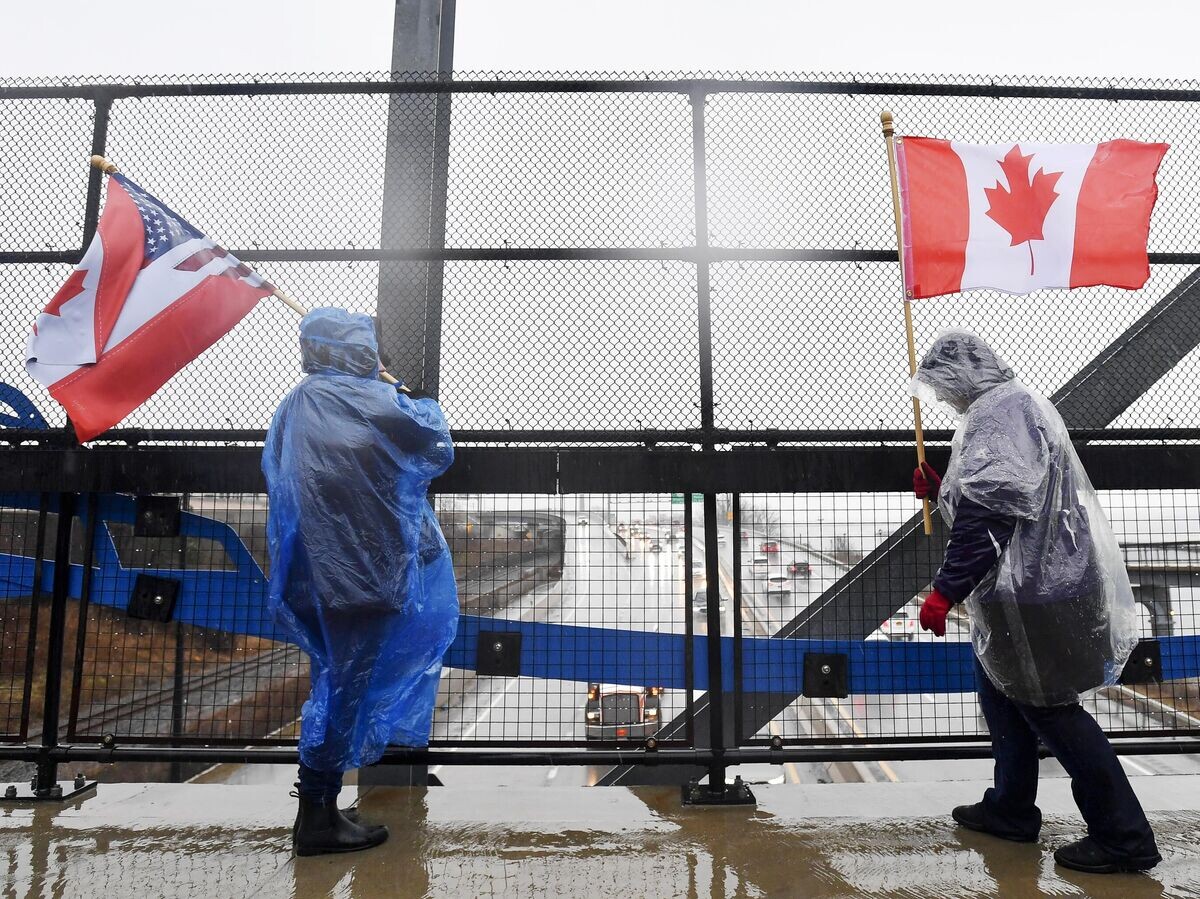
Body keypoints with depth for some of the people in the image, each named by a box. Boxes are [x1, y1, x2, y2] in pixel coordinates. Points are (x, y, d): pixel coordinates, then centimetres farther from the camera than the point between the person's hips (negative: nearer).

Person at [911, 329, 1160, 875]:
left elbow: (992, 509, -27)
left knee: (1048, 707, -2)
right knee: (1002, 690, 19)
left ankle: (1124, 838, 10)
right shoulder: (1012, 408, 17)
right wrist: (940, 491, 13)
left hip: (1033, 590, -11)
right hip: (1027, 586, 11)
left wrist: (945, 590, -26)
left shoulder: (999, 410, -17)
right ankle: (1011, 810, 31)